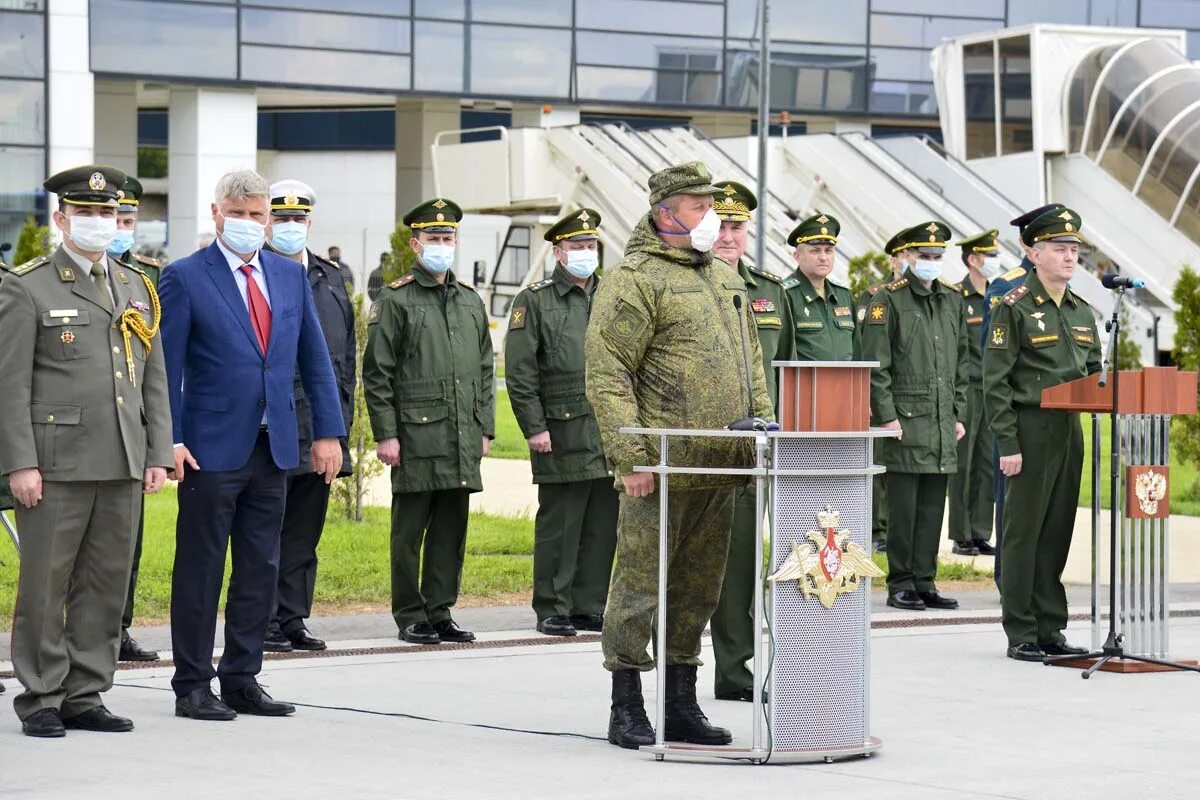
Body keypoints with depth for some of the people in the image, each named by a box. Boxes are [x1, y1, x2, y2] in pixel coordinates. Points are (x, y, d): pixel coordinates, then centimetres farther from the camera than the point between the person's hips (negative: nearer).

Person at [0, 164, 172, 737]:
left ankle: (85, 697, 14)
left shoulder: (137, 288, 16)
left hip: (124, 466, 5)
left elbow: (154, 380, 16)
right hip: (56, 463, -5)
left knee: (106, 584, 7)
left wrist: (158, 454, 8)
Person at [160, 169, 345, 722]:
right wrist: (169, 440, -14)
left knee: (260, 571, 9)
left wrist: (328, 431, 6)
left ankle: (242, 681, 17)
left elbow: (315, 359, 13)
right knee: (200, 569, 1)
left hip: (273, 448, 5)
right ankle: (192, 686, 8)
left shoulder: (290, 277, 10)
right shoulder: (186, 278, -5)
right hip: (212, 448, -5)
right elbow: (166, 367, -7)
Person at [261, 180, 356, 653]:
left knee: (305, 529, 9)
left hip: (320, 428, 6)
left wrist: (342, 414, 13)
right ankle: (264, 623, 0)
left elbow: (346, 352, 19)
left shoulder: (329, 280, 17)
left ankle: (294, 619, 15)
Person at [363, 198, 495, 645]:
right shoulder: (395, 301, -2)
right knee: (409, 532, -1)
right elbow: (377, 373, -4)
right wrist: (385, 434, -10)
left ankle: (440, 613, 14)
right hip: (415, 437, -5)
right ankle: (411, 618, 6)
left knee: (452, 531, 7)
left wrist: (485, 428, 12)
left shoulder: (471, 302, 16)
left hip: (463, 441, 5)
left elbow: (485, 370, 19)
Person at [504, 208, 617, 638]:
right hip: (562, 436, -5)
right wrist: (534, 427, -11)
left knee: (603, 526, 6)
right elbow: (520, 372, -5)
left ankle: (590, 607, 14)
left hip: (610, 435, 5)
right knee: (558, 527, -3)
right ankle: (552, 611, 4)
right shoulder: (535, 301, 0)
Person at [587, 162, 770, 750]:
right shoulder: (633, 280, -8)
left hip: (720, 469, 8)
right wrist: (629, 456, -19)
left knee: (698, 589, 12)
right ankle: (626, 710, 5)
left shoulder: (724, 279, 18)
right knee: (640, 585, -2)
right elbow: (606, 375, -13)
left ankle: (682, 708, 20)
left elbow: (750, 367, 25)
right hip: (661, 470, -8)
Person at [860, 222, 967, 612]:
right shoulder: (889, 300, -4)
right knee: (903, 508, -3)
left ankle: (925, 582, 13)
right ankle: (900, 585, 3)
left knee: (933, 508, 7)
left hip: (943, 424, 6)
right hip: (905, 422, -6)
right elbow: (876, 367, -8)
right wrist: (887, 416, -13)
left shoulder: (952, 300, 14)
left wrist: (959, 415, 13)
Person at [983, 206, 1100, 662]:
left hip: (1069, 431, 6)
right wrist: (1007, 444, -15)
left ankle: (1051, 631, 15)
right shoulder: (1015, 308, -7)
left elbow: (1094, 373, 21)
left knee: (1058, 532, 9)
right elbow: (995, 381, -10)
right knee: (1024, 532, -2)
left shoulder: (1082, 312, 14)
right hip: (1030, 431, -6)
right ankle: (1021, 636, 3)